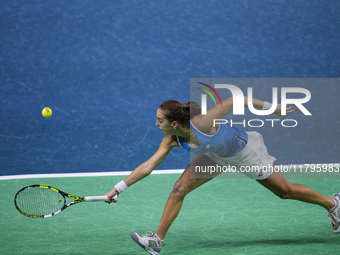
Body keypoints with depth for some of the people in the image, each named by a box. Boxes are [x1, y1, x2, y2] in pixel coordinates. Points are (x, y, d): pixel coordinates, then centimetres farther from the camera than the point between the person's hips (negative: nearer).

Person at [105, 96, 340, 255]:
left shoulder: (201, 123, -39)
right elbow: (148, 166, -14)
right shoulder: (172, 140, -20)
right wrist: (119, 188, -17)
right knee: (180, 189, -7)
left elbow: (235, 100, -30)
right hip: (219, 155, 5)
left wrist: (272, 108, -23)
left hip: (246, 150, -5)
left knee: (286, 191, 7)